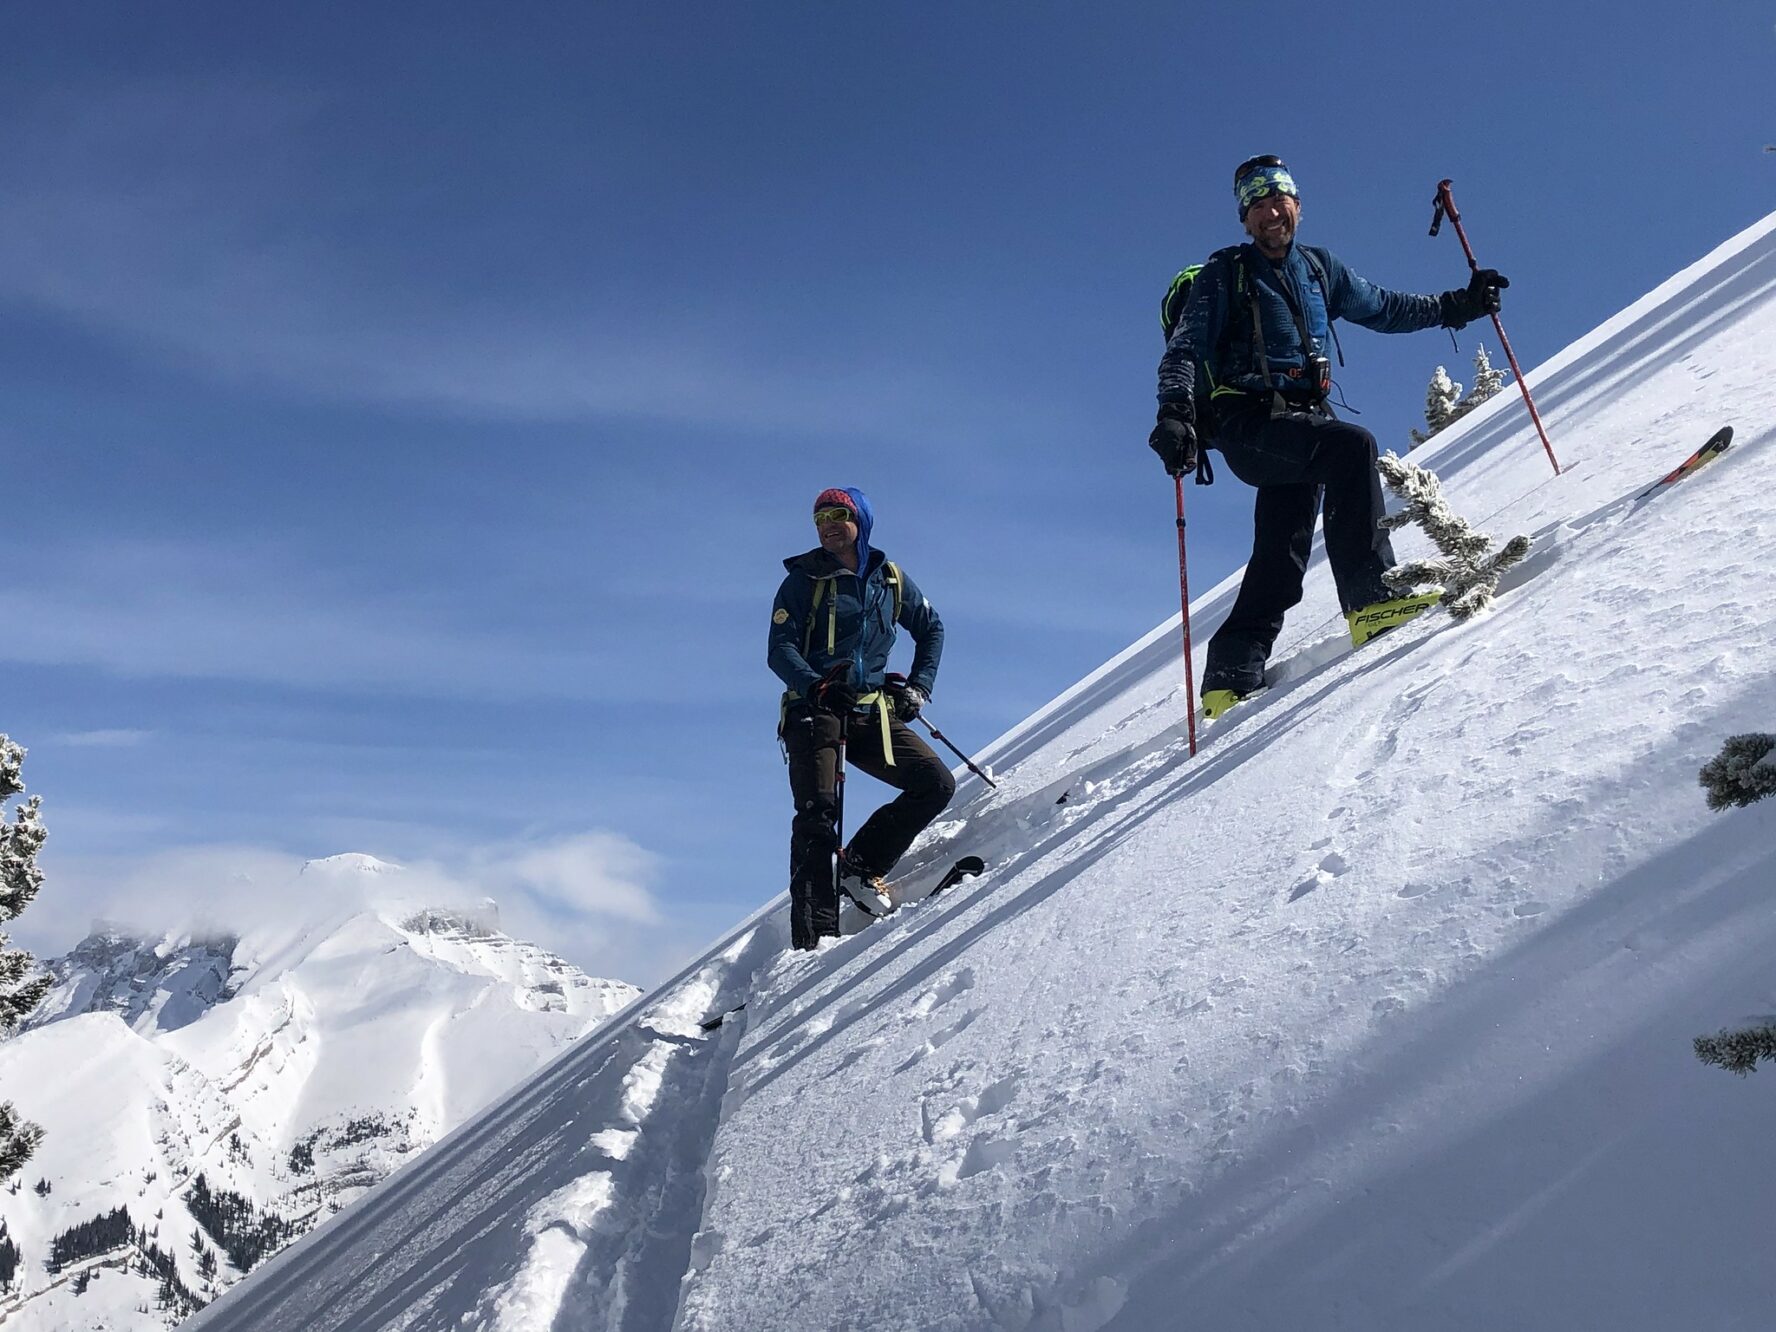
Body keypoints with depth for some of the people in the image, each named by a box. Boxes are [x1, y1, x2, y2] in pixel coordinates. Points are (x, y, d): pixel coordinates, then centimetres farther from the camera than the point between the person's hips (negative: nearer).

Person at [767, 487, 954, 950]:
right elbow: (780, 650, -6)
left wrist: (918, 686, 11)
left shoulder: (891, 579, 13)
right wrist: (818, 687, -24)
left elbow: (931, 629, 25)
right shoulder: (804, 580, 3)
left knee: (937, 784, -9)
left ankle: (860, 866, 2)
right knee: (818, 815, -16)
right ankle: (814, 939, -19)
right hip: (814, 712, -4)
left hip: (872, 713, 4)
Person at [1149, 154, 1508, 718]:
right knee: (1352, 445, -30)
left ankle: (1232, 675, 1)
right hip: (1248, 422, -6)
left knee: (1281, 555, -3)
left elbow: (1384, 308, 30)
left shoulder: (1320, 268, 20)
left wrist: (1458, 305, 23)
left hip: (1301, 420, 6)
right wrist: (1175, 414, -22)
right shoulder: (1225, 274, 4)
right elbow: (1184, 353, -5)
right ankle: (1370, 598, -33)